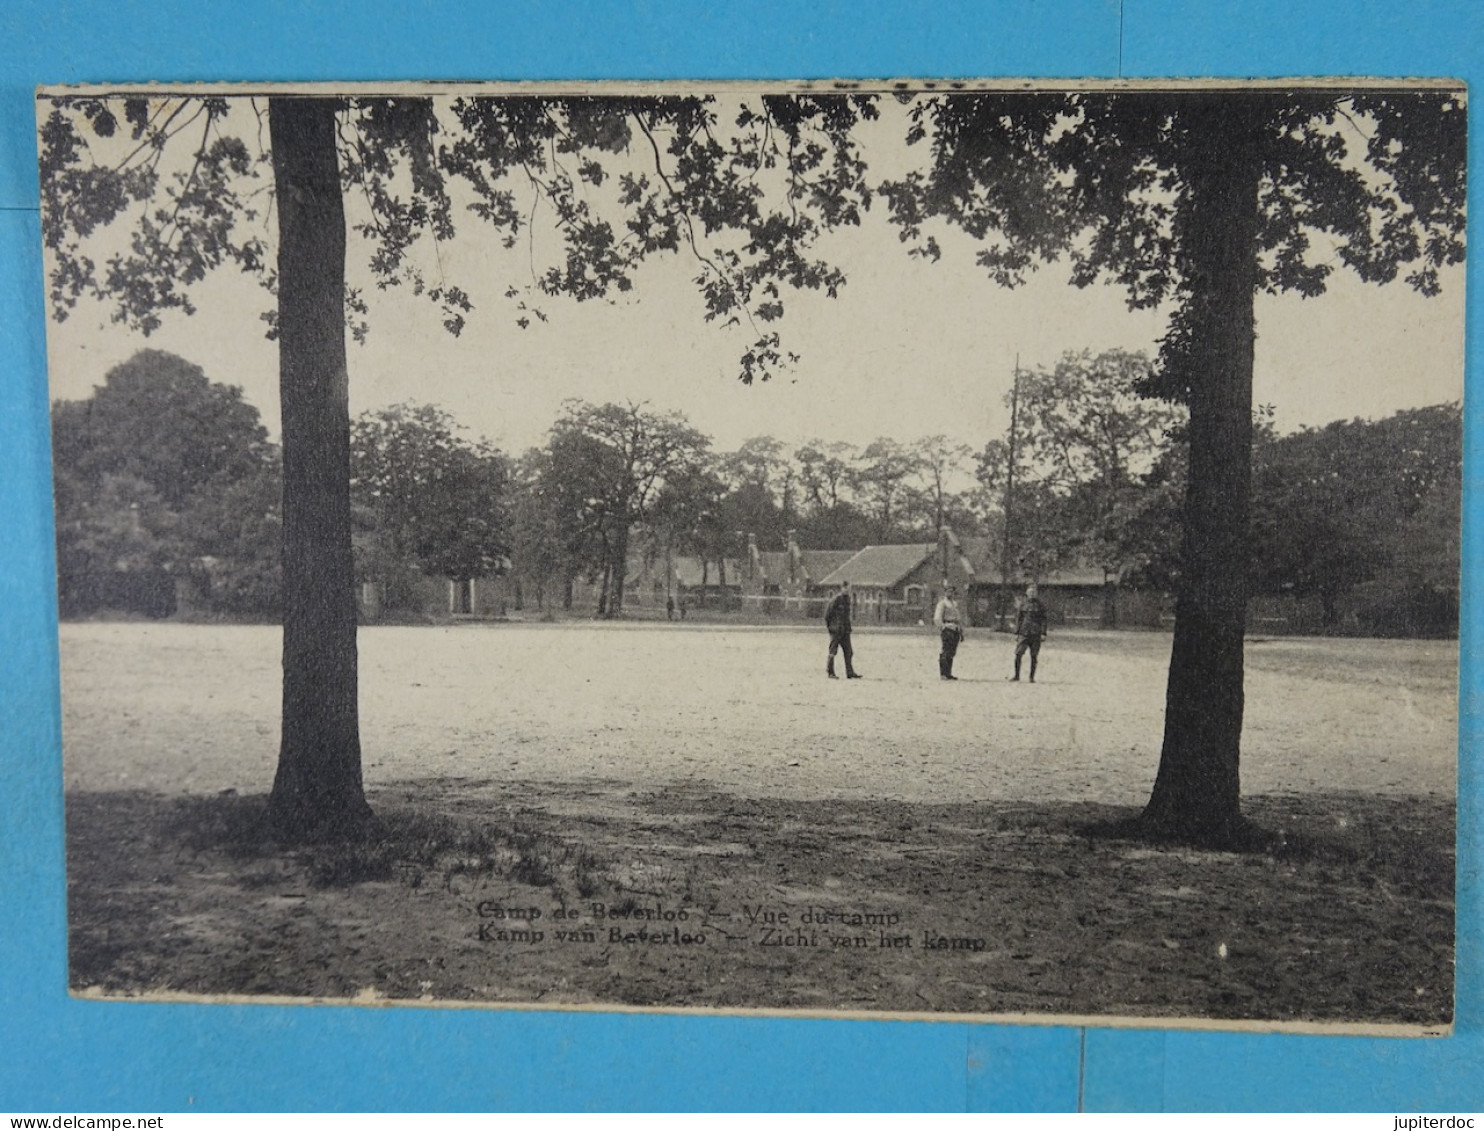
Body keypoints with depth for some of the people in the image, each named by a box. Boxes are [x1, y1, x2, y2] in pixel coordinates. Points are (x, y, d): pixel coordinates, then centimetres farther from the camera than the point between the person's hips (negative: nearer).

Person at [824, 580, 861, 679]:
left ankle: (850, 673, 5)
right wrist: (828, 624, -6)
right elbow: (828, 612, -10)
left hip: (845, 630, 7)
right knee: (833, 651, 0)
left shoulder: (848, 598, 12)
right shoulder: (837, 598, -12)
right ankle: (830, 672, 7)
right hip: (836, 630, -7)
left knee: (848, 652, 4)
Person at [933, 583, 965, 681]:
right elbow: (937, 618, -11)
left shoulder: (955, 604, 23)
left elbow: (959, 619, 26)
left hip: (956, 630, 8)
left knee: (952, 653, 8)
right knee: (946, 652, -11)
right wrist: (942, 629, -18)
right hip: (947, 629, -8)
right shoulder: (942, 604, -1)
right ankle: (943, 674, -10)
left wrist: (961, 632, 21)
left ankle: (948, 673, 12)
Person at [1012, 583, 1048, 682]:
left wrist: (1043, 633, -6)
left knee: (1034, 656, 1)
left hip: (1036, 634, -1)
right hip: (1024, 633, 1)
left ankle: (1032, 677, 11)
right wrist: (1016, 633, 5)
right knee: (1018, 654, -7)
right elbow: (1018, 619, 11)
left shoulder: (1039, 605, 4)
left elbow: (1043, 620, 3)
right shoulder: (1022, 604, 8)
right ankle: (1016, 675, 6)